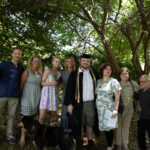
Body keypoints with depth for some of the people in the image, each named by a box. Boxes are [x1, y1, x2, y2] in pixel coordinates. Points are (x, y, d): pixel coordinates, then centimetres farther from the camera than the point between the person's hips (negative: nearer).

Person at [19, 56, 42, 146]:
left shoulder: (40, 73, 10)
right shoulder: (27, 72, -5)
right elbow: (21, 84, -3)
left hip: (37, 97, 5)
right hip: (27, 97, -5)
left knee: (33, 116, 7)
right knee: (26, 116, -7)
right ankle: (23, 136, -3)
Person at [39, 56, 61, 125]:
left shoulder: (59, 73, 14)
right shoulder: (48, 70, 2)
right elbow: (42, 82, -3)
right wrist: (50, 83, -19)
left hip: (55, 95, 4)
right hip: (46, 93, -4)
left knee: (53, 116, 5)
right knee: (42, 117, -10)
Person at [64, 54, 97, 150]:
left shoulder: (93, 73, 10)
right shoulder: (74, 74, 0)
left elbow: (96, 88, 13)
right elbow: (69, 89, -4)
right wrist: (69, 103, -10)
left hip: (91, 103, 3)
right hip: (78, 103, -2)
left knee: (90, 124, 10)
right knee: (78, 125, 4)